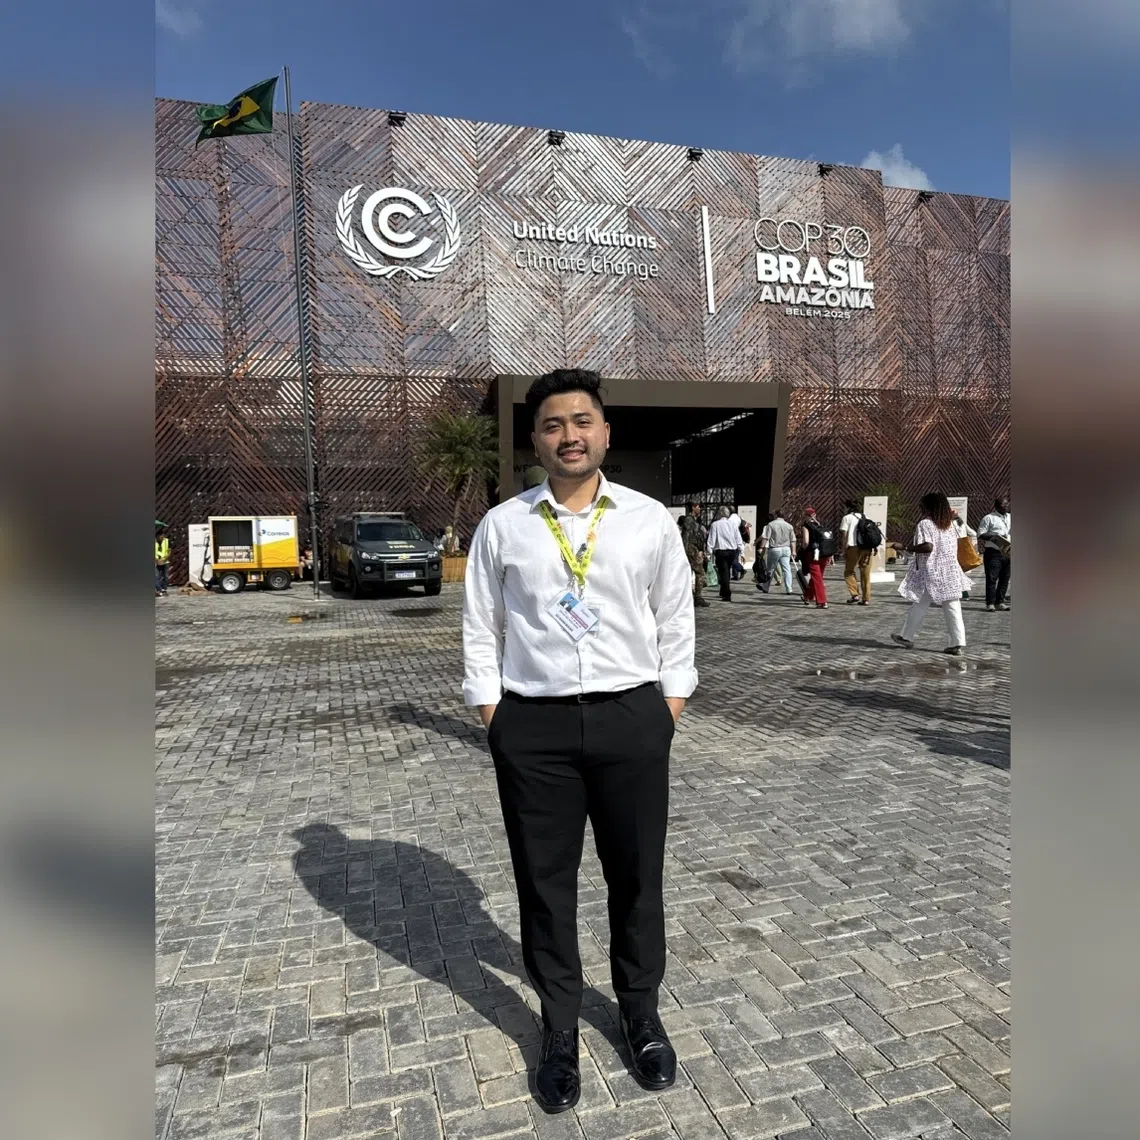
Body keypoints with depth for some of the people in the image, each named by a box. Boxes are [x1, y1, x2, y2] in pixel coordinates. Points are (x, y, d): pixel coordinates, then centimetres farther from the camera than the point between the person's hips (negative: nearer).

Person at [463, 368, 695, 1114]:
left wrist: (670, 704, 5)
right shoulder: (503, 525, 1)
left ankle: (642, 1013, 42)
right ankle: (561, 1027, 37)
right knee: (544, 881, 12)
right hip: (533, 724, 0)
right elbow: (481, 628, 5)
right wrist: (490, 710, 2)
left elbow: (675, 619, 8)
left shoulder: (651, 520, 3)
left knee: (638, 876, 15)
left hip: (632, 718, 1)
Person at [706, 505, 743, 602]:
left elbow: (711, 539, -6)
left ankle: (727, 595, -7)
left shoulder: (715, 524, -5)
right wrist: (741, 551, 12)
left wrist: (709, 551, 0)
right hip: (732, 550, 4)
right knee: (727, 571, 18)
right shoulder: (733, 524, 5)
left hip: (721, 551, -4)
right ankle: (723, 592, 29)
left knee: (723, 572, 0)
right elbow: (738, 539, 7)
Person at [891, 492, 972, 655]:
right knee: (952, 608, 2)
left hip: (930, 573, -5)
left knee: (919, 606, 8)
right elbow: (955, 545, 15)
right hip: (950, 572, 5)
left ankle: (907, 637, 21)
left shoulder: (925, 524, -11)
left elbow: (928, 546, -22)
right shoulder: (950, 524, 11)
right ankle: (958, 644, -1)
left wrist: (911, 548, -9)